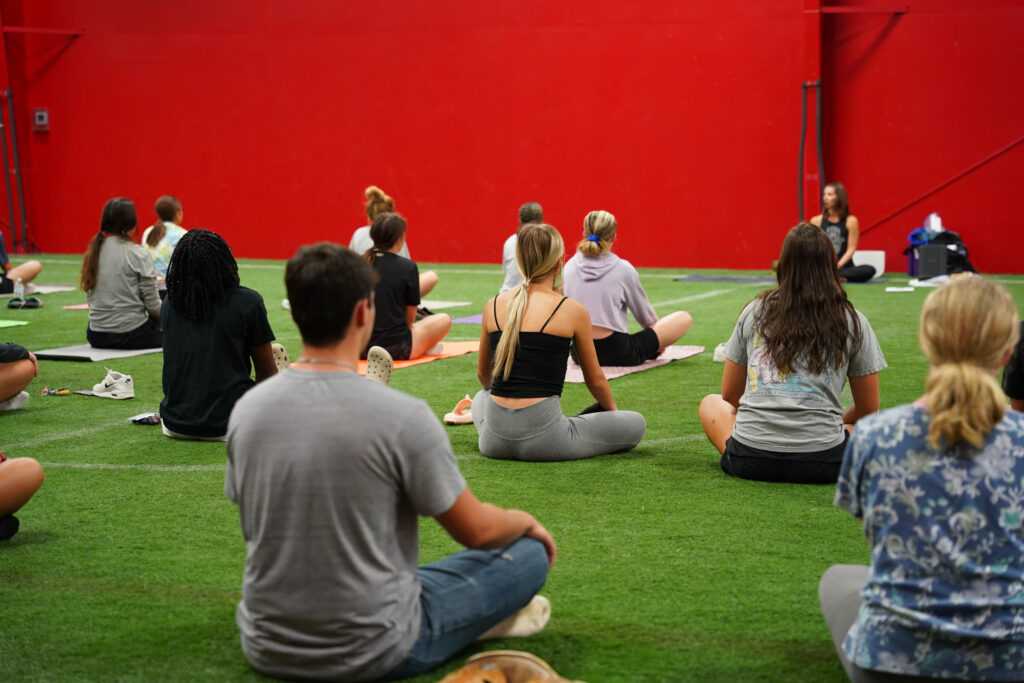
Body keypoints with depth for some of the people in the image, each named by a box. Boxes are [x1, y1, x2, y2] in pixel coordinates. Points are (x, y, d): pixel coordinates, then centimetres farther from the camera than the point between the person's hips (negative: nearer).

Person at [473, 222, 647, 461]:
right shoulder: (572, 311, -4)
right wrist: (613, 410, 30)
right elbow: (595, 380, 9)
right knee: (636, 424, 10)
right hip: (543, 441, -5)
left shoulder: (494, 306, 6)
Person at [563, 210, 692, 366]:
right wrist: (656, 343, 28)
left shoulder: (570, 266, 4)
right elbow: (644, 313, 9)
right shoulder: (623, 269, -6)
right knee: (684, 318, 6)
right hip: (616, 355, -5)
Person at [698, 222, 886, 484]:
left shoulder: (755, 311, 9)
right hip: (820, 463, 0)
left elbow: (730, 394, 17)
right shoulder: (853, 321, 5)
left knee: (711, 403, 29)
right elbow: (868, 409, 11)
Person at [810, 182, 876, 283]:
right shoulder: (816, 221, 8)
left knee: (869, 270, -30)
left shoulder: (851, 221, 3)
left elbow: (851, 248, -3)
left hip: (843, 266, 0)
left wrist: (837, 266, -17)